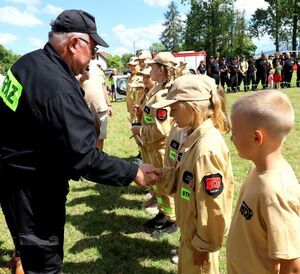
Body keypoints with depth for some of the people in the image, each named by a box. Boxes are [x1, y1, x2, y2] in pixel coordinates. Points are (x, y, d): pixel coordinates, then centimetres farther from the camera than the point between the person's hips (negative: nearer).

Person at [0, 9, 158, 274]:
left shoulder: (30, 61, 0)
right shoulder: (58, 88, -30)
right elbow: (84, 157, -31)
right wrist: (134, 172, -22)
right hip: (33, 188, -9)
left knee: (36, 252, 27)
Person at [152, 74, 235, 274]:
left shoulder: (207, 148, -31)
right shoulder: (189, 135, -3)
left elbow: (212, 205, -26)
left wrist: (204, 244, -16)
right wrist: (163, 174, -9)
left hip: (201, 231, -8)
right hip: (189, 226, 8)